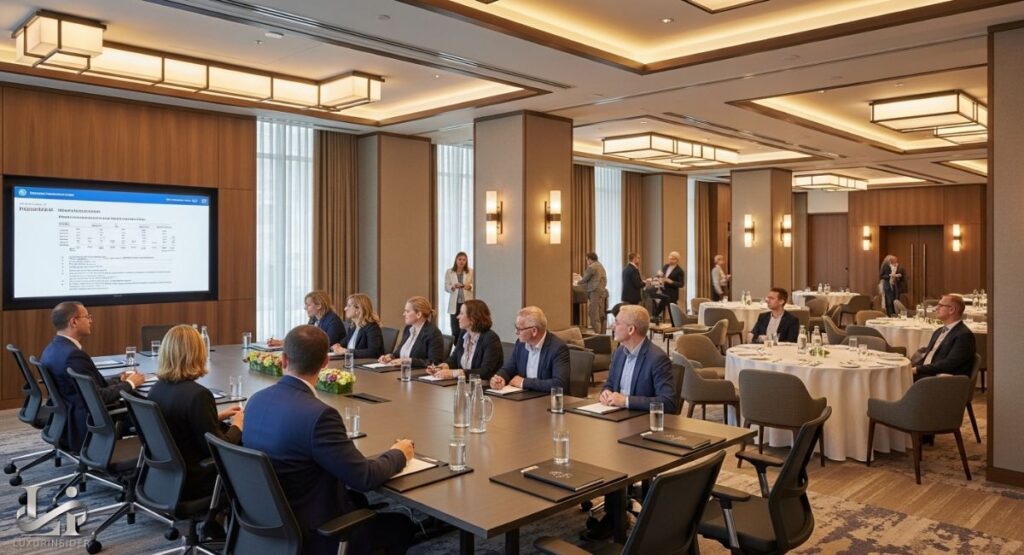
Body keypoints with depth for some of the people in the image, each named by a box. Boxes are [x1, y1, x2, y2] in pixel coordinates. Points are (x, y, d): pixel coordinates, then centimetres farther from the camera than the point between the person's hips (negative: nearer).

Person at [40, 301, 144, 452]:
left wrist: (119, 379, 5)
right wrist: (129, 384, -8)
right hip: (86, 431, -9)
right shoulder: (73, 355, -23)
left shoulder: (53, 348, 6)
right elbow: (98, 397, -21)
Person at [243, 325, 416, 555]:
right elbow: (364, 477, -22)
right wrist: (398, 454, -4)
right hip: (307, 534, -8)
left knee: (357, 501, 29)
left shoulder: (257, 399, -4)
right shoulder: (317, 414, -28)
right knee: (401, 525, 12)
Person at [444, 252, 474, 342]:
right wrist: (453, 287, -17)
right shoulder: (449, 272, 5)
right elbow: (446, 287, 3)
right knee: (455, 330, 0)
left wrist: (469, 286, -16)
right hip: (455, 303, 1)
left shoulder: (471, 271, 4)